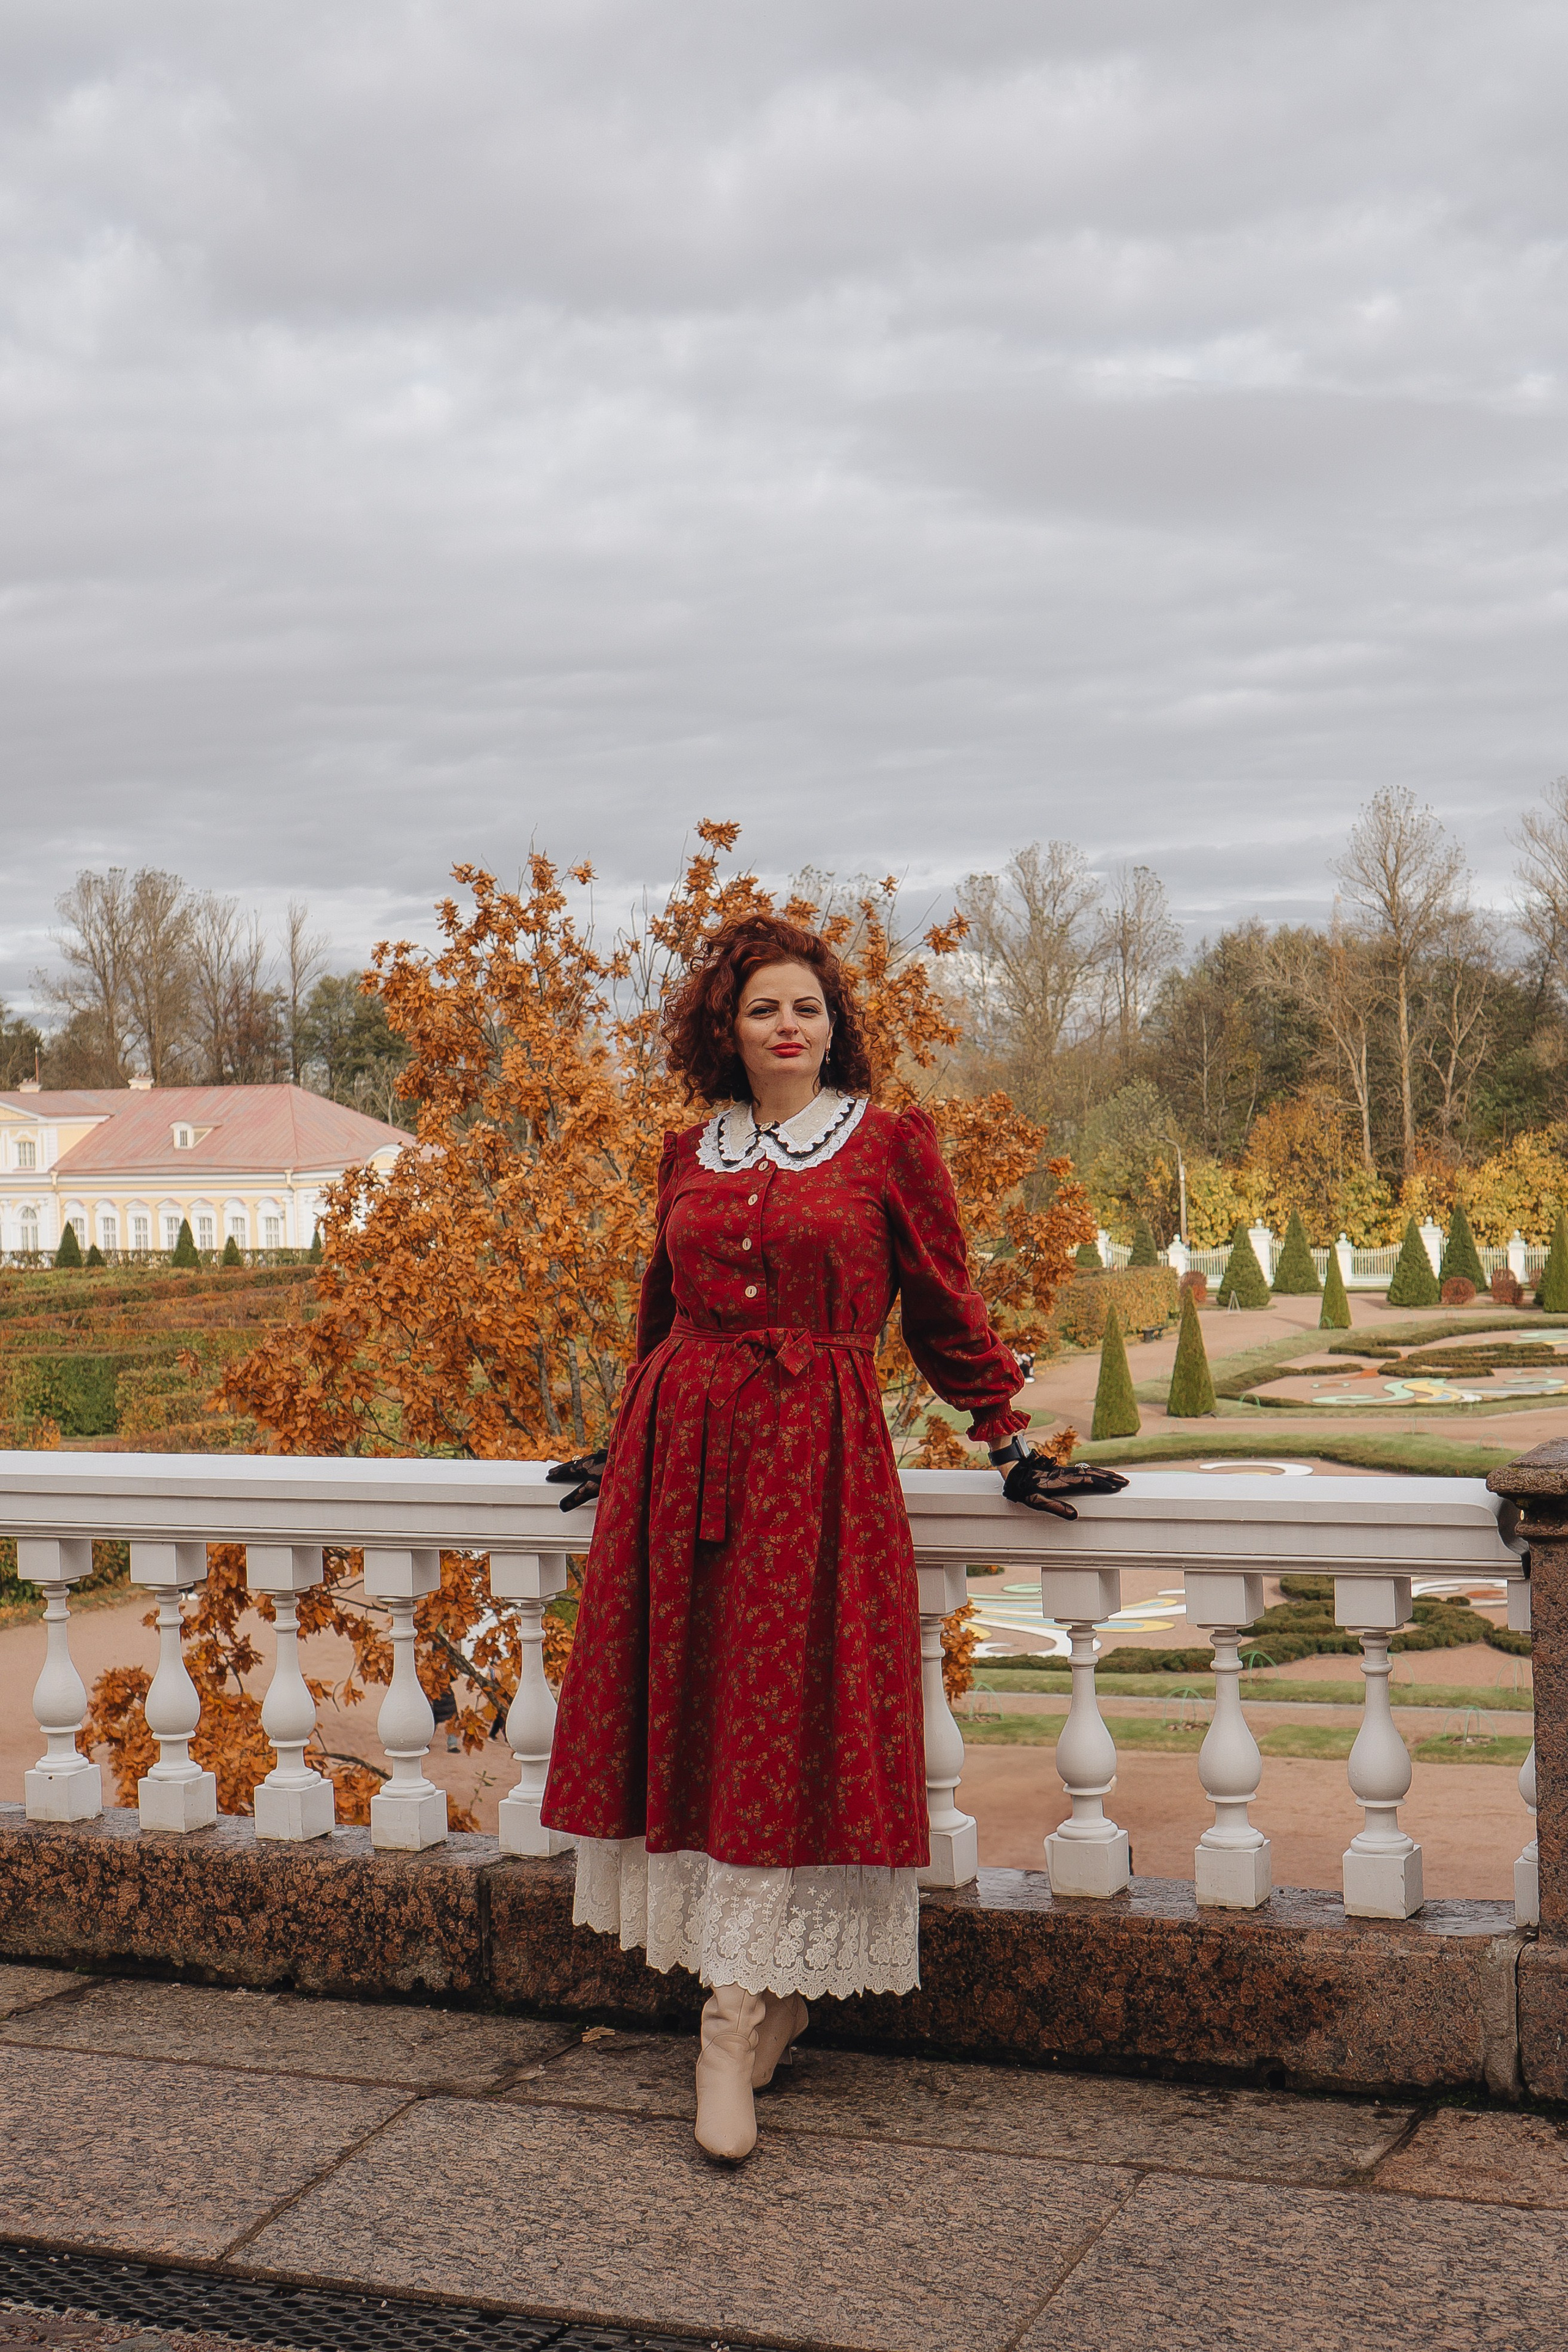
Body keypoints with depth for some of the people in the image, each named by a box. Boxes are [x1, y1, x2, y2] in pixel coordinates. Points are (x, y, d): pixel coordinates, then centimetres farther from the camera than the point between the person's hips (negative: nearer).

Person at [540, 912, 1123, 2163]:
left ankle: (734, 2028, -3)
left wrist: (1012, 1446, 3)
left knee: (783, 1729, -7)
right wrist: (625, 1444, 29)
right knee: (692, 1717, 4)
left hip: (817, 1453, -4)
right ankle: (770, 1998, 17)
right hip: (681, 1452, 4)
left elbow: (947, 1310, 6)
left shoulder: (892, 1144, 3)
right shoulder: (690, 1154, 14)